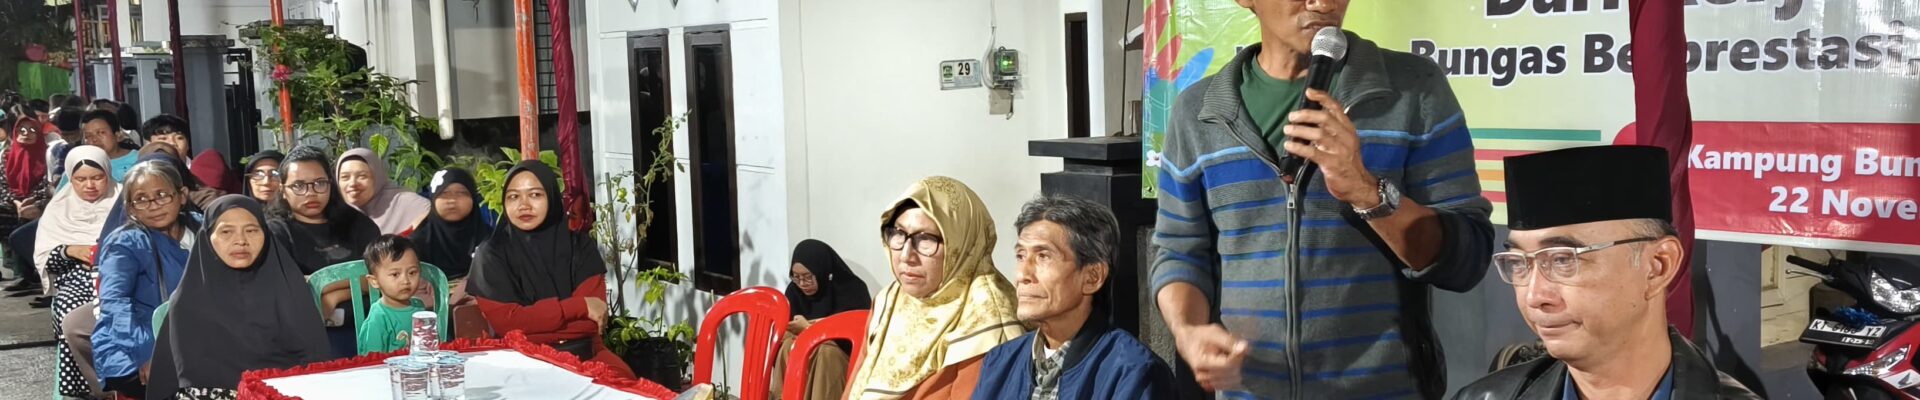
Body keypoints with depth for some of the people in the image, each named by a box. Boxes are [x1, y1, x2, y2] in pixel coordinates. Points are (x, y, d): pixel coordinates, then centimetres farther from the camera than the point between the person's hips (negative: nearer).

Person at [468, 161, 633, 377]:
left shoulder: (579, 244, 6)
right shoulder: (492, 254, 1)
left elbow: (591, 319, -3)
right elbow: (506, 322, -9)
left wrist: (531, 323, -12)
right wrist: (579, 306, -9)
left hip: (583, 352, 2)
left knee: (620, 377, -30)